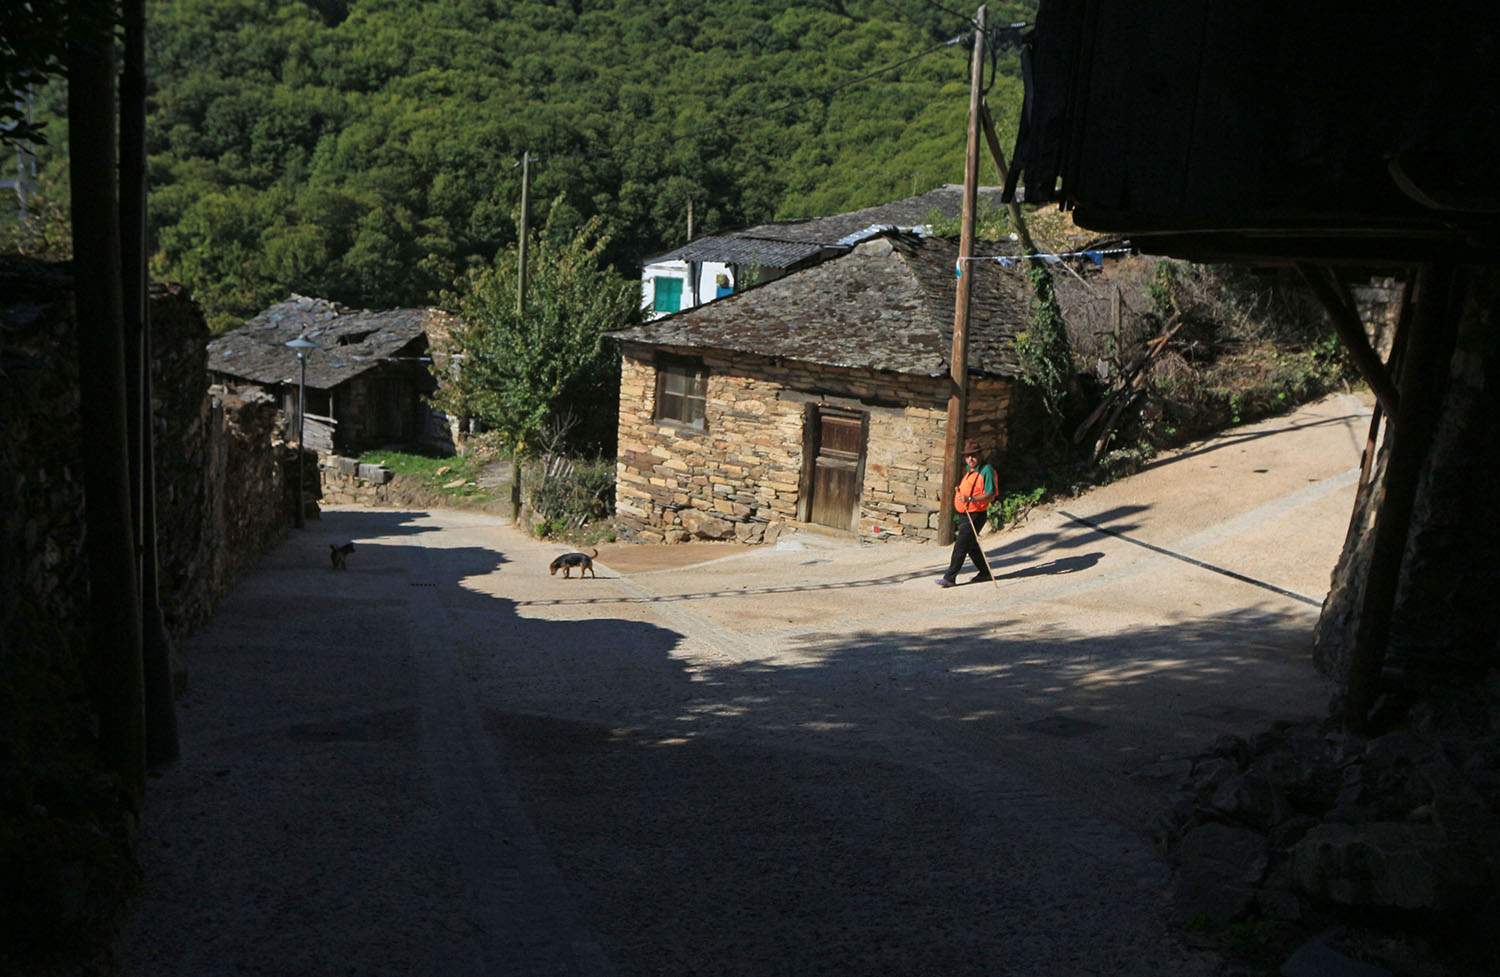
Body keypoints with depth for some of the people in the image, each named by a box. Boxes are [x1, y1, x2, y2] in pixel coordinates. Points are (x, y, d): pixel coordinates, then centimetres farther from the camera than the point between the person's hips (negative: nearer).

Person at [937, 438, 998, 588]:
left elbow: (991, 495, -20)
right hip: (963, 514, 9)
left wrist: (970, 499, -29)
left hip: (975, 515, -9)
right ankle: (985, 573, 32)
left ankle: (950, 577, -8)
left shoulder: (986, 470, -13)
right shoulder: (967, 470, 13)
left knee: (960, 546, -11)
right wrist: (959, 491, 13)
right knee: (971, 546, 18)